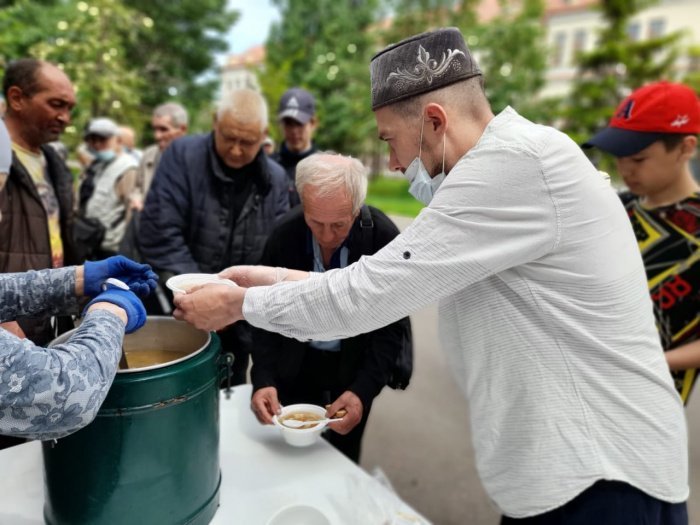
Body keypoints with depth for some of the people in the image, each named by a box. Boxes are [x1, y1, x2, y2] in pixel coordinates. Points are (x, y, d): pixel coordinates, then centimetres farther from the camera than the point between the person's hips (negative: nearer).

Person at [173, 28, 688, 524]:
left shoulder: (515, 162, -23)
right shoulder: (509, 164, 8)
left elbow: (371, 293, -23)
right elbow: (394, 278, 8)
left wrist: (240, 303, -9)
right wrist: (281, 278, 5)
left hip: (601, 480, -8)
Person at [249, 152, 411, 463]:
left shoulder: (384, 237, -23)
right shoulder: (284, 234, -18)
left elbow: (392, 325, -16)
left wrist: (364, 390, -26)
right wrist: (263, 379, -20)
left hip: (354, 367, -1)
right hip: (296, 365, 2)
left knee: (342, 460, 14)